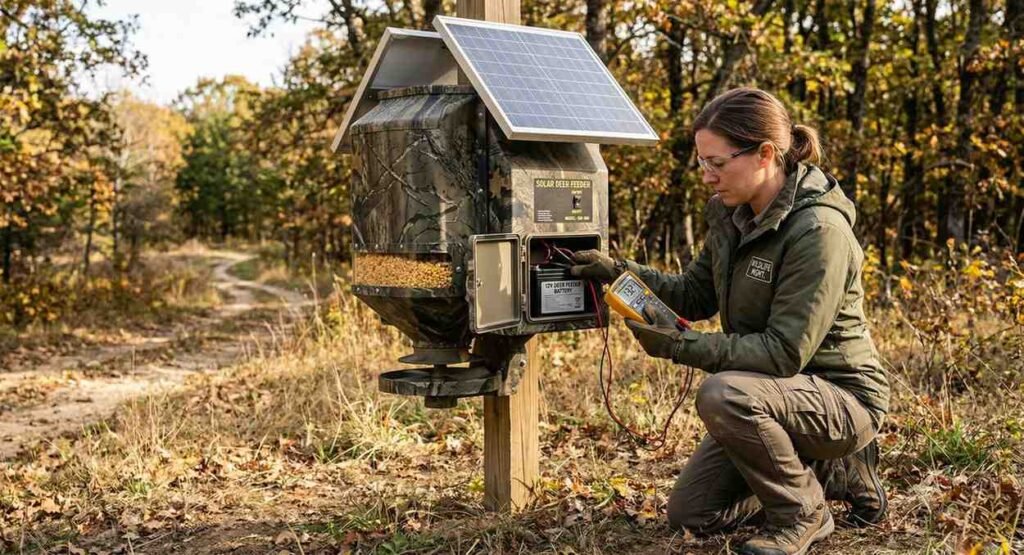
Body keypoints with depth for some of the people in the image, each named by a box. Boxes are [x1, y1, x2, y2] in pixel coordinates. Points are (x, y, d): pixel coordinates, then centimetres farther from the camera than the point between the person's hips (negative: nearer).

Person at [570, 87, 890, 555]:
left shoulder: (818, 231, -27)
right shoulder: (733, 214, -2)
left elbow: (785, 353, -29)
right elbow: (696, 296, 7)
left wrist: (680, 346, -30)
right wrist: (618, 271, -7)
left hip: (842, 397, -8)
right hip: (776, 393, 8)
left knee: (722, 394, -36)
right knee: (690, 513, 9)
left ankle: (803, 514, -9)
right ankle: (833, 472, 20)